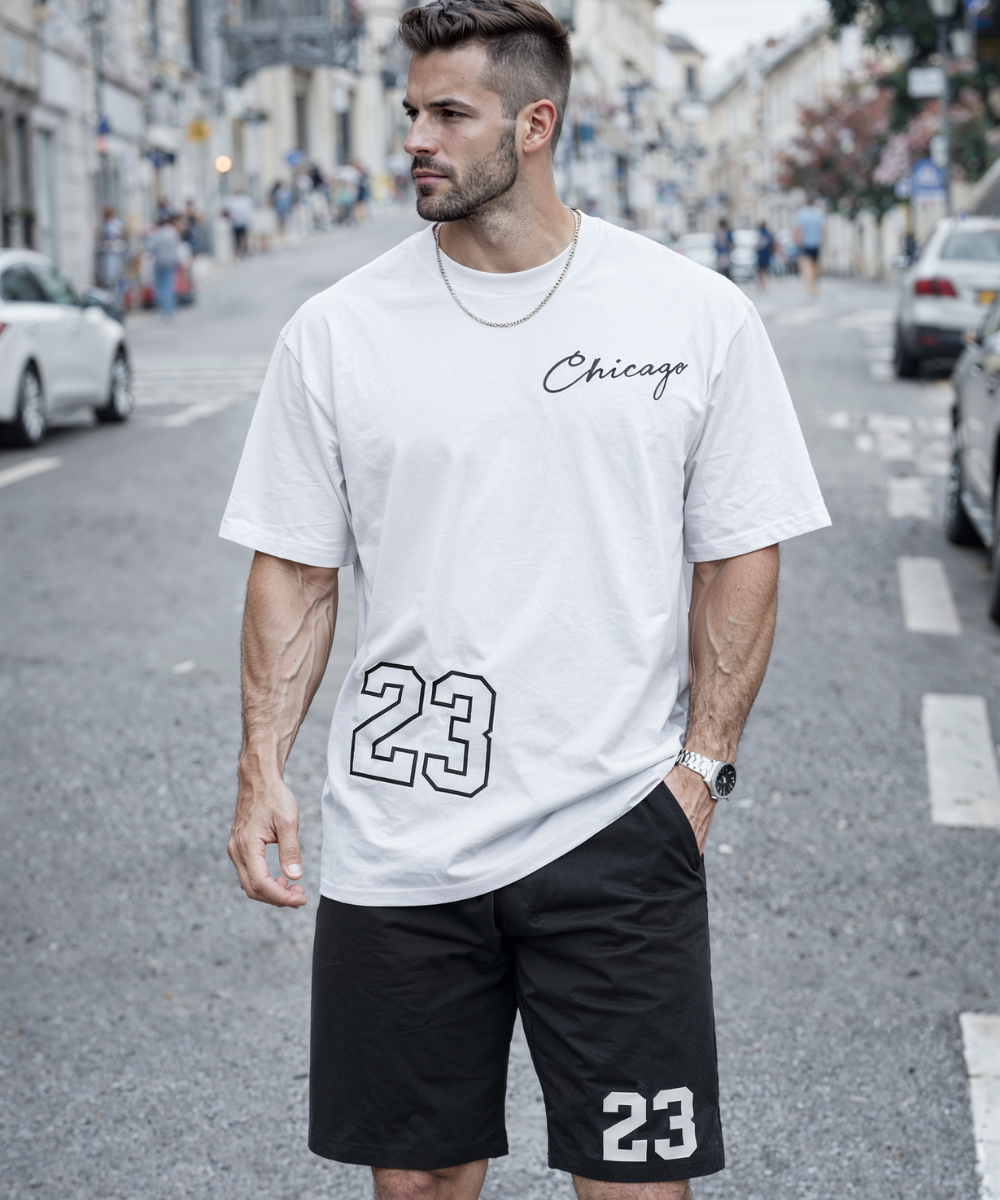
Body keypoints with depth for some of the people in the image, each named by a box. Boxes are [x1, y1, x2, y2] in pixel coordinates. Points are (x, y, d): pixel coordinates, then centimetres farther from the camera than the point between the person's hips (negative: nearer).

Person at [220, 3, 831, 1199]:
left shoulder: (698, 315, 0)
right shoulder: (337, 331, 2)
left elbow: (740, 555, 4)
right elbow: (294, 566, 7)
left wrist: (701, 765, -4)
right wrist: (262, 767, -2)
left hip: (619, 831, -1)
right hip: (395, 841, 2)